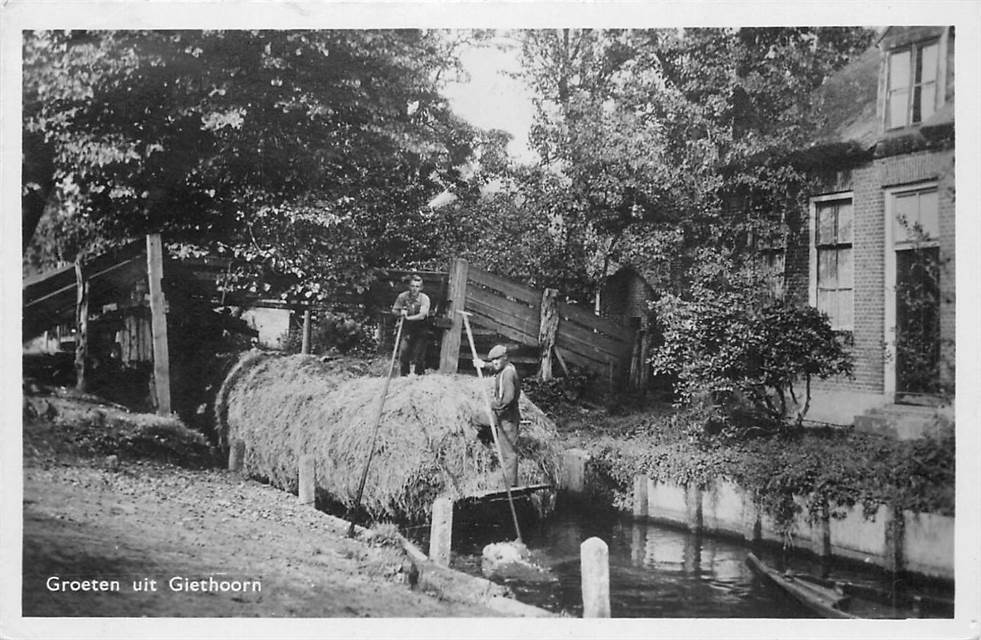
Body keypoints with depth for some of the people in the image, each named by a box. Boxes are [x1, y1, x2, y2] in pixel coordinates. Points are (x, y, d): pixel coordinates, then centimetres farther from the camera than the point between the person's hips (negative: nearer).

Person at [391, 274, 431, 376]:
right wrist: (400, 312, -20)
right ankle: (403, 375, 11)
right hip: (407, 328, 2)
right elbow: (394, 310, 0)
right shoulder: (403, 296, -11)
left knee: (419, 354, -5)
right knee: (403, 351, -5)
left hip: (421, 330, -2)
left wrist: (408, 317, -36)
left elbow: (422, 315, -29)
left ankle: (418, 375, 12)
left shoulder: (424, 298, -18)